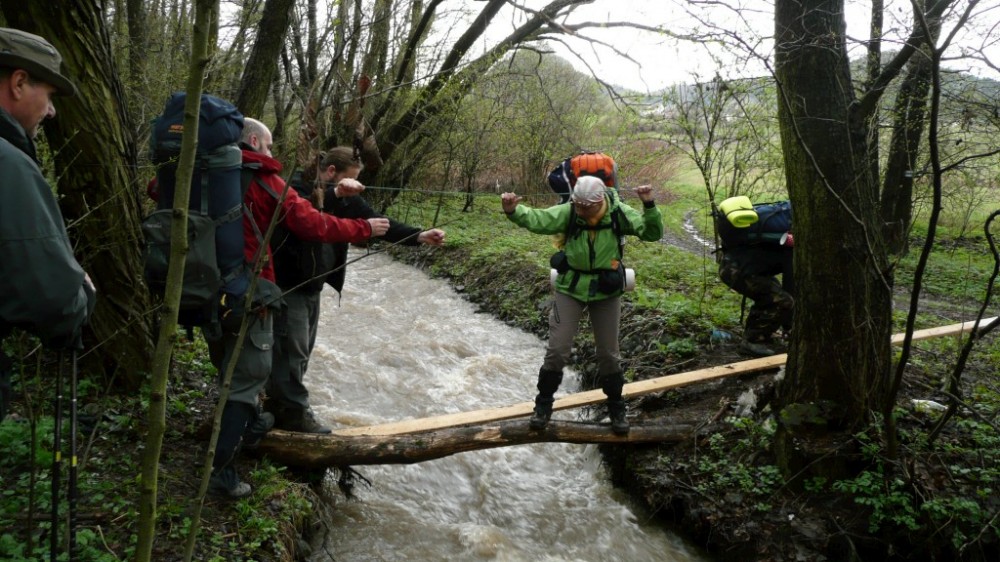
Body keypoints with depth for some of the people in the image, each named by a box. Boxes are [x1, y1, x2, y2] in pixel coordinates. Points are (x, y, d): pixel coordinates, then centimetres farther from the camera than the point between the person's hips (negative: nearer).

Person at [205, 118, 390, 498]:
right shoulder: (265, 181, -10)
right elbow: (314, 225, -13)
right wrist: (364, 229, -4)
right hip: (248, 293, -7)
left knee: (229, 366, 25)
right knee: (248, 375, 2)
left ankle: (249, 424, 46)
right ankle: (222, 469, 1)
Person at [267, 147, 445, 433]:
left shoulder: (345, 199, 6)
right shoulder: (297, 187, -15)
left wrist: (419, 236, -11)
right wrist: (333, 194, -44)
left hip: (312, 286, 8)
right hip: (288, 284, -8)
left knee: (302, 350, 15)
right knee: (292, 349, -4)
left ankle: (279, 406, 28)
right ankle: (294, 412, 7)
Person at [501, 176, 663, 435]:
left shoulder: (619, 213, -14)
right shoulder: (568, 212, -15)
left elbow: (653, 233, -13)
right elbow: (536, 219, -25)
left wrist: (649, 206, -30)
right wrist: (513, 211, -44)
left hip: (606, 292, 0)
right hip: (570, 289, 0)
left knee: (608, 353, 10)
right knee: (557, 349, 0)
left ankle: (616, 407, 31)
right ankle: (544, 403, 21)